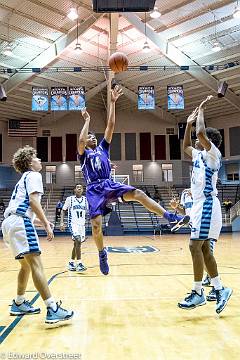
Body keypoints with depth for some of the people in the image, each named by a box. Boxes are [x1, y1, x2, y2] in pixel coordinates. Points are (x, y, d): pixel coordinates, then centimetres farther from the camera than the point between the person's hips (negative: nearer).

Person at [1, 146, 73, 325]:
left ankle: (19, 304, 30)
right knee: (36, 264, -17)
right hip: (20, 222, -10)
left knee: (26, 265, 20)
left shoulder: (24, 178, 30)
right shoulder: (34, 175, 1)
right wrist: (46, 224, -15)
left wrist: (42, 221, 30)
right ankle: (52, 309, -22)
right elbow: (33, 201, -13)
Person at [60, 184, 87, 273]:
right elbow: (63, 211, 2)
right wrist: (62, 222, -8)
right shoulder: (69, 199, -3)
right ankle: (79, 264, -17)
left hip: (82, 224, 5)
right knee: (78, 241, -22)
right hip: (73, 223, -5)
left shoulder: (85, 200, 6)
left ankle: (71, 263, 27)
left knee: (76, 244, 12)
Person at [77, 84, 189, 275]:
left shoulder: (103, 147, 22)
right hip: (94, 189, -2)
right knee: (96, 224, -14)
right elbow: (80, 140, -12)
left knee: (138, 194, -22)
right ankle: (102, 254, 11)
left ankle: (169, 216, -26)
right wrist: (87, 120, -2)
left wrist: (112, 103, 8)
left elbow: (110, 126, 13)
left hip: (110, 184, 2)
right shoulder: (83, 154, 13)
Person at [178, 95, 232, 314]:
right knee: (204, 248, 10)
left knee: (196, 246, -9)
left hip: (207, 205, -9)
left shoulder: (213, 154, -8)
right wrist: (189, 124, 24)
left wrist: (201, 109, -9)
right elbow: (185, 146, 34)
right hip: (200, 205, 10)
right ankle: (220, 289, 18)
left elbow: (201, 132, -25)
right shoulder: (199, 155, 17)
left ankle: (198, 293, 1)